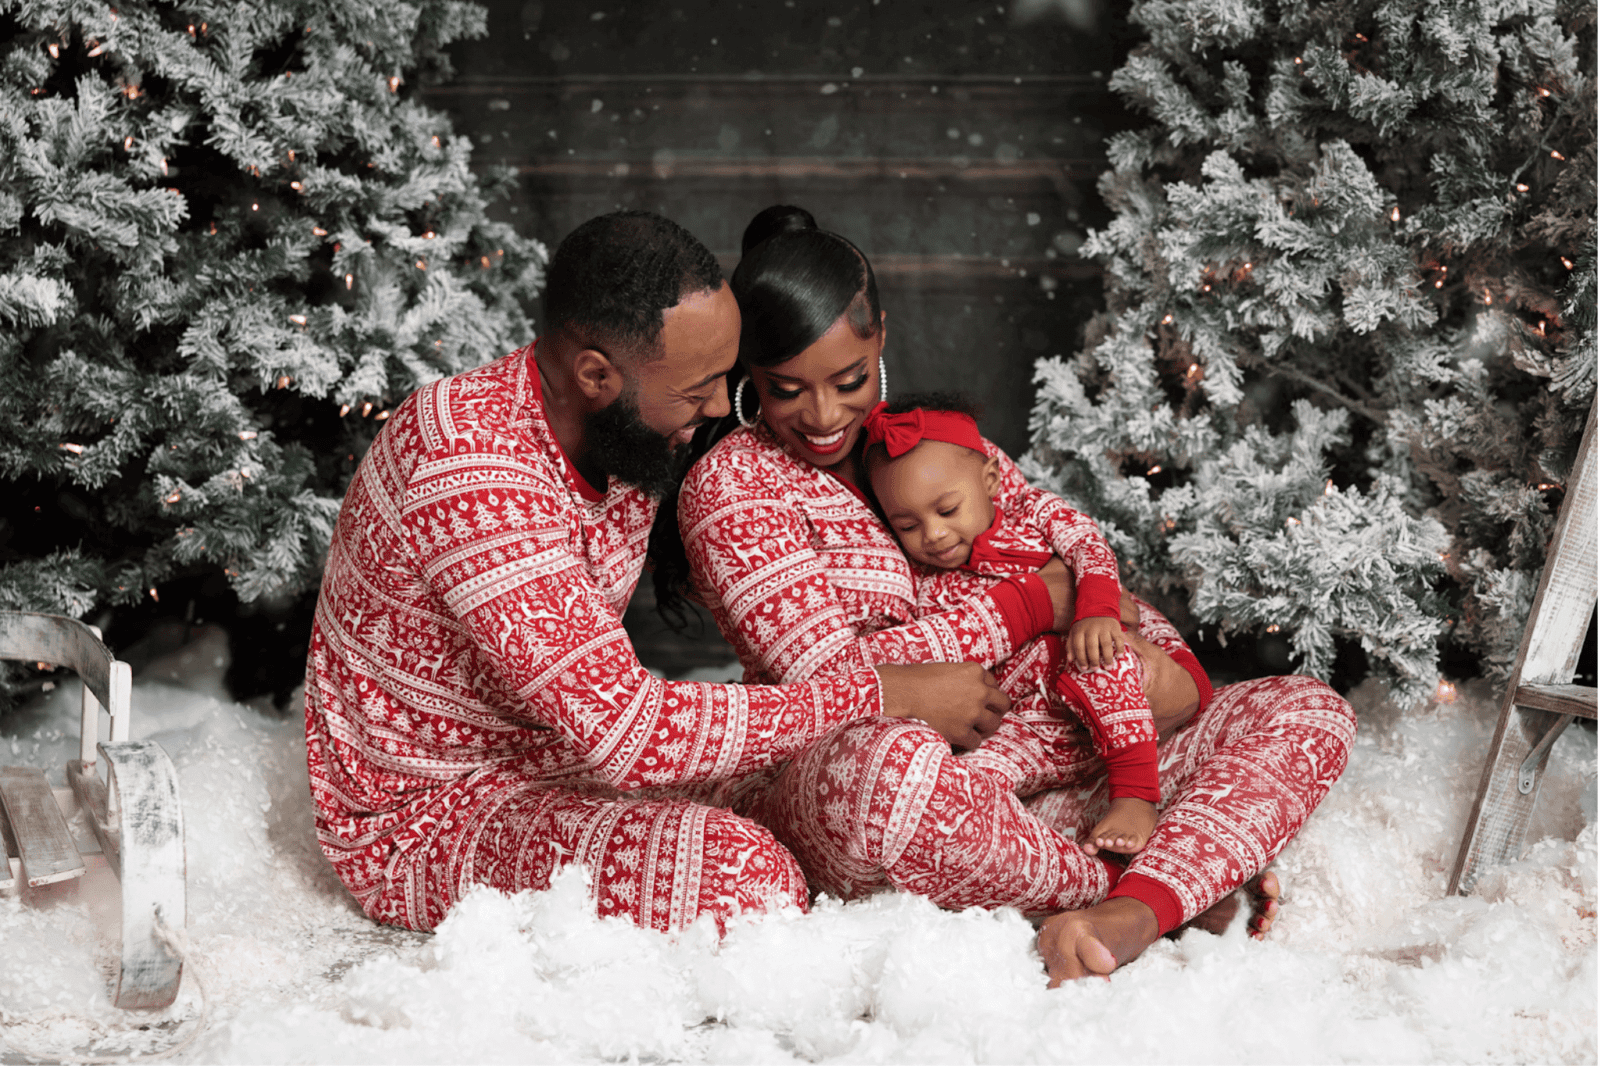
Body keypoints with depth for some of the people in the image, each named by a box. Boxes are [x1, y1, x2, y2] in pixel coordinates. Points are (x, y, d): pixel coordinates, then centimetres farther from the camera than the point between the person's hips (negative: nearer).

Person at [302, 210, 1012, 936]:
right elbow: (624, 728, -34)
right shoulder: (470, 473, -31)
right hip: (423, 822, -9)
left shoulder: (627, 433, -3)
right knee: (741, 876, -29)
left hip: (557, 757, 9)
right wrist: (882, 696, -26)